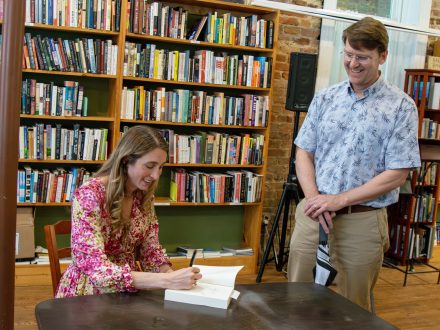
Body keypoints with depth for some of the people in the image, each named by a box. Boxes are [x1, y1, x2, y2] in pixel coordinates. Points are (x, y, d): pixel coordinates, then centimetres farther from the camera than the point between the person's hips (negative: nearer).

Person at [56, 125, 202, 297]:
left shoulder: (145, 197, -1)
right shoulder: (89, 195, -19)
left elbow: (150, 251, 5)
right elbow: (95, 268, -26)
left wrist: (171, 274, -15)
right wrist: (167, 281, -33)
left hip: (124, 293, 5)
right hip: (87, 294, -5)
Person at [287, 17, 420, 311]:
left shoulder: (401, 106, -5)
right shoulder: (325, 98, 7)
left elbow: (397, 175, -10)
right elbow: (304, 152, 7)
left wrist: (340, 200, -16)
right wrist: (314, 197, -11)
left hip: (362, 220, -3)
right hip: (312, 215, 3)